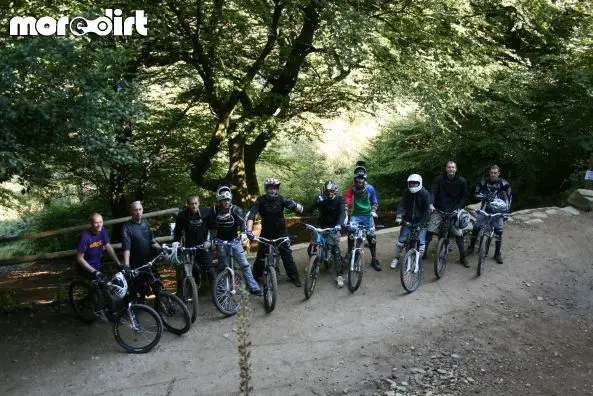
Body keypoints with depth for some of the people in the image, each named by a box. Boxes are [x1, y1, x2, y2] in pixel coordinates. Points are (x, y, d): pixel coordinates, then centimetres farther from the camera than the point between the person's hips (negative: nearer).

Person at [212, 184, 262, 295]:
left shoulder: (235, 210, -10)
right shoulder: (215, 211, -5)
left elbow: (242, 222, -23)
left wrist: (243, 233, -39)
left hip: (234, 241, -1)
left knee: (245, 264, -6)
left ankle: (253, 287, -1)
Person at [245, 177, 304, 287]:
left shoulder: (280, 199, -12)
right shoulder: (261, 201, -16)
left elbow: (298, 209, -19)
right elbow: (251, 215, -28)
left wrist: (296, 206, -44)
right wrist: (249, 230, -42)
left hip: (281, 233, 1)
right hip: (266, 234, -1)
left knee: (287, 256, 3)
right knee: (260, 257, 0)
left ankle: (294, 277, 19)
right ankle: (255, 277, 19)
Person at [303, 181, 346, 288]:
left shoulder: (339, 200, -11)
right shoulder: (320, 199, -3)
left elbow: (342, 213, -26)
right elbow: (310, 209, -10)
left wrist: (338, 225, -44)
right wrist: (301, 210, -33)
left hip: (333, 228, -3)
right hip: (321, 227, 3)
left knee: (336, 251, -15)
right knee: (311, 248, -2)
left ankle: (339, 275, -10)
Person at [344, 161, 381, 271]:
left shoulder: (370, 188, -8)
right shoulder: (351, 188, -13)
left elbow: (374, 202, 6)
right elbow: (346, 201, -22)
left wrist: (373, 211, -11)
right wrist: (345, 215, -33)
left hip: (367, 215, 1)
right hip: (356, 215, -1)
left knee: (372, 237, 1)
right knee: (351, 232, -23)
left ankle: (374, 260, 14)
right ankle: (349, 254, -3)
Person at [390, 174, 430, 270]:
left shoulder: (425, 194, -10)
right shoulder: (406, 193, -3)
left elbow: (426, 210, -13)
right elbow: (402, 205, -11)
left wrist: (422, 223, -20)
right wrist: (399, 216, -27)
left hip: (420, 221, -2)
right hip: (408, 220, 2)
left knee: (421, 241, -6)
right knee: (401, 239, -2)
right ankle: (396, 258, 13)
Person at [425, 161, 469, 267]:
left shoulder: (462, 181, -3)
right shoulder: (439, 179, -6)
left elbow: (464, 196, 2)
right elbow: (433, 192, -14)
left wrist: (459, 208, -10)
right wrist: (431, 204, -30)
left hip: (454, 211, 0)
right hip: (439, 210, 0)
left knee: (459, 234, -2)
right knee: (429, 231, -8)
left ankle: (463, 257, 13)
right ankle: (423, 252, 8)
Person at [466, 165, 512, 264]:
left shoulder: (503, 183, -7)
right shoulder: (484, 182, -3)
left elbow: (509, 196, -2)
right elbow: (476, 193, 1)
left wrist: (507, 210, -9)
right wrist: (484, 196, -18)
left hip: (498, 210, -1)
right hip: (485, 209, 1)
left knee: (499, 231, -4)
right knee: (476, 228, -6)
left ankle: (497, 253, 10)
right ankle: (471, 247, 15)